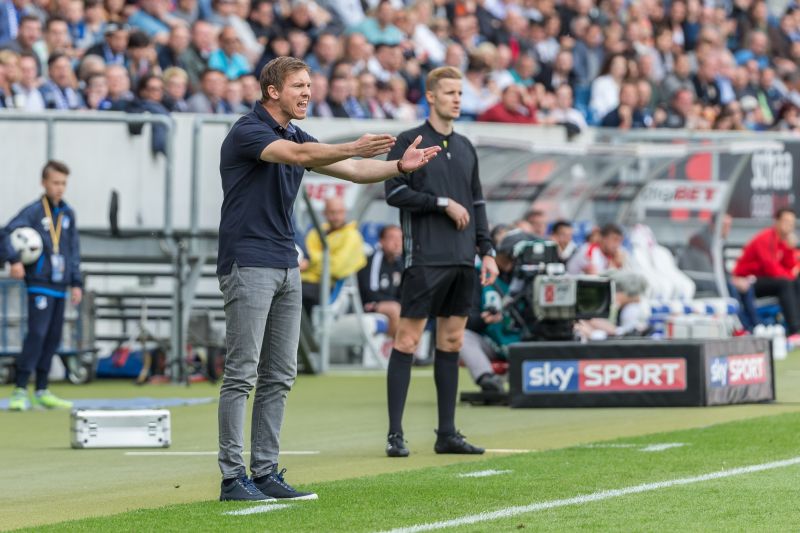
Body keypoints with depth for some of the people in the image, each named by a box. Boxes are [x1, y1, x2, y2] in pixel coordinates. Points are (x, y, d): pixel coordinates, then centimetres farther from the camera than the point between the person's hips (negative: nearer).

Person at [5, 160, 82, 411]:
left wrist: (76, 282, 13)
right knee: (37, 334, -14)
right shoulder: (34, 211, -5)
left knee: (53, 338, 8)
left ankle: (42, 391, 15)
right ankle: (20, 391, -14)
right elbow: (9, 231, -16)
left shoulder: (68, 214, 13)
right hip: (39, 284, -6)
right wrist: (14, 260, -30)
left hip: (60, 286, 6)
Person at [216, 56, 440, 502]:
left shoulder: (296, 136, 15)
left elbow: (352, 171, 10)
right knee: (243, 373, -8)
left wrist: (401, 165, -7)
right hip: (247, 264, -9)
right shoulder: (247, 132, -12)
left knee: (279, 376, 6)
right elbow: (298, 156, -30)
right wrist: (354, 147, -43)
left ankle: (266, 473, 10)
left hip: (286, 266, 9)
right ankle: (233, 477, -6)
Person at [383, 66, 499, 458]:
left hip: (461, 261, 6)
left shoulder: (465, 148, 17)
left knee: (452, 341, 6)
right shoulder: (410, 142, -1)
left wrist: (487, 251, 13)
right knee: (408, 340, -7)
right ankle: (395, 433, -6)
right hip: (425, 259, -6)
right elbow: (394, 192, -10)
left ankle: (447, 433, 10)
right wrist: (443, 203, -12)